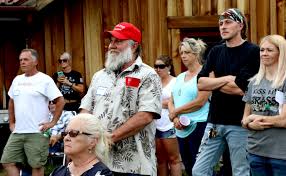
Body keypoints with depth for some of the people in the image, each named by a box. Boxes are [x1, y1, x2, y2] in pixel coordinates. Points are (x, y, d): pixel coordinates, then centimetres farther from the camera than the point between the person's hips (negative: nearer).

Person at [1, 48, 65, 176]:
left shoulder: (45, 80, -7)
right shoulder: (17, 80, 13)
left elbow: (60, 101, -9)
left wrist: (53, 122, -11)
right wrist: (11, 123, 18)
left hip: (37, 132, -6)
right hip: (17, 132, 7)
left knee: (37, 166, 1)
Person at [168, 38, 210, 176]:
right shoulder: (180, 77, 15)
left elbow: (200, 102, -16)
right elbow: (171, 101, 13)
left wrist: (176, 112, -7)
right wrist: (175, 119, -7)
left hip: (198, 126, -7)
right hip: (181, 129, 8)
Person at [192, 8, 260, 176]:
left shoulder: (253, 52, -7)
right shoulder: (216, 51, 11)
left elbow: (241, 88, -17)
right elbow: (201, 83, 1)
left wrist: (214, 81, -3)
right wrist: (226, 79, -12)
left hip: (239, 124, -6)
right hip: (215, 121, 6)